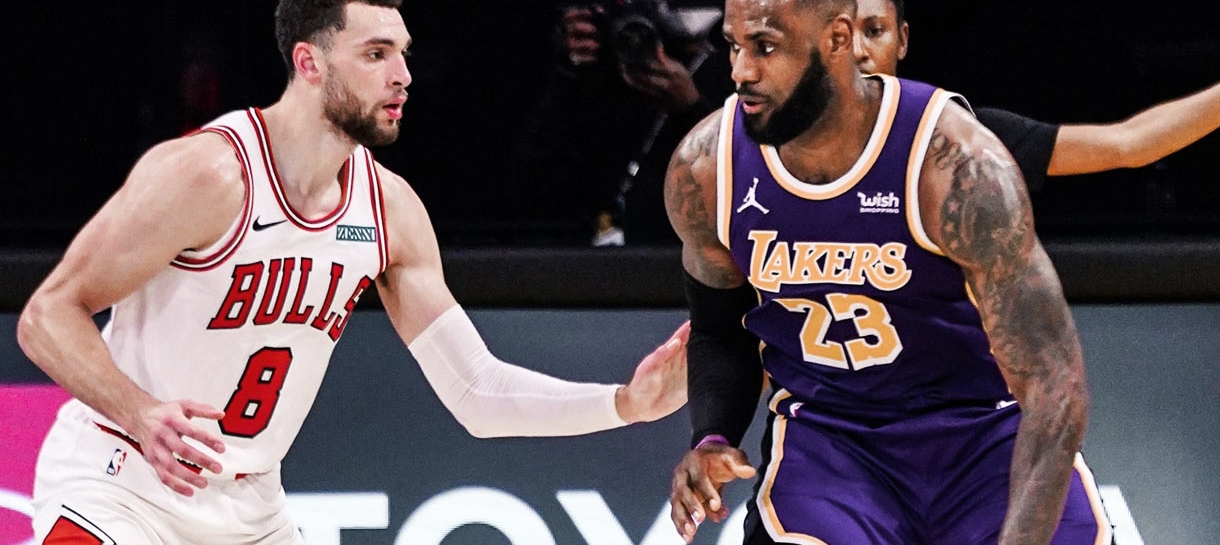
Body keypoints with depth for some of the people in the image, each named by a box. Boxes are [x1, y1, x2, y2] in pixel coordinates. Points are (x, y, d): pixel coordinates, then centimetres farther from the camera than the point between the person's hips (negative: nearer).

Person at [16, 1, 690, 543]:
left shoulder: (392, 210, 1)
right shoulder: (207, 173, -20)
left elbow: (475, 392, 4)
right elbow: (48, 314, -17)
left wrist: (626, 403, -9)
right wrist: (144, 416, -34)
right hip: (118, 479, -7)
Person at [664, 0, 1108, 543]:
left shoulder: (955, 165, -24)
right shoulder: (704, 170, -11)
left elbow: (1053, 386, -24)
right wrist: (711, 441, -11)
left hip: (983, 427, -1)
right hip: (822, 431, 2)